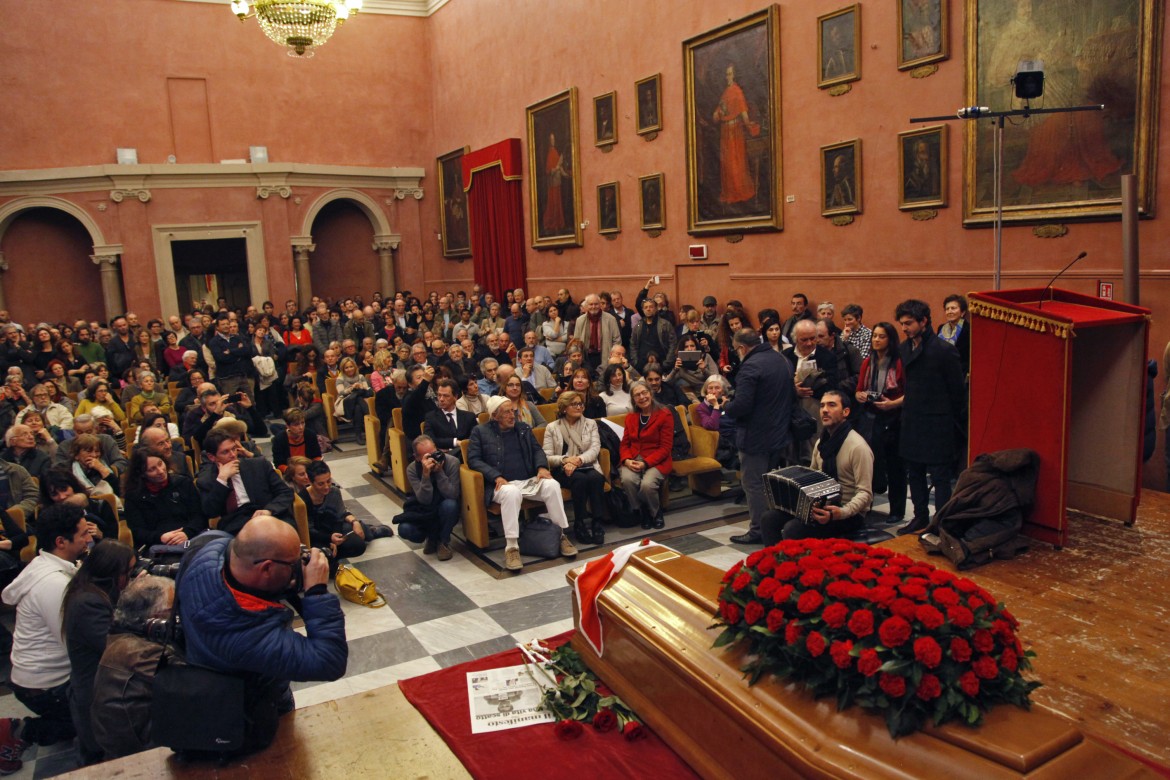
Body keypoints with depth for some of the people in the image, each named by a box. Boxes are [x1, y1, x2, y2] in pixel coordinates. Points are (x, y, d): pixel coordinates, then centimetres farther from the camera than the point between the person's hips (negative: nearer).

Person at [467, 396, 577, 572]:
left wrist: (542, 466, -8)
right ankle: (511, 547, -35)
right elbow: (473, 459, -3)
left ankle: (561, 535, -15)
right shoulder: (480, 431, 5)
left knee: (552, 485, -26)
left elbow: (537, 450, 15)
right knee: (511, 492, -39)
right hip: (502, 484, -4)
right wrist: (496, 476, -17)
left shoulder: (524, 428, 17)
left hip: (529, 481, 4)